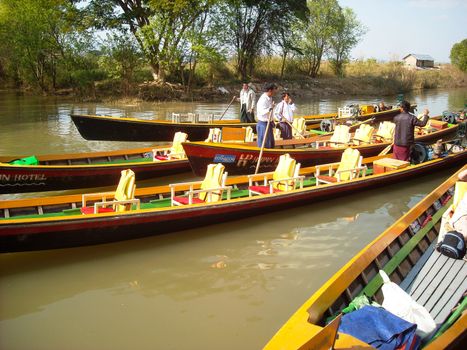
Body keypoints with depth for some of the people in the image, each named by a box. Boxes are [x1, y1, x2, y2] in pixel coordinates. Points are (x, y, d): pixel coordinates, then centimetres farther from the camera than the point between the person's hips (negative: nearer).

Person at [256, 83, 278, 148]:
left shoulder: (270, 98, 10)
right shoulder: (263, 99, -20)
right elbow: (261, 112, -29)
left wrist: (271, 121, 26)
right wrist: (269, 109, -43)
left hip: (268, 123, 10)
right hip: (263, 124, -10)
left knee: (271, 144, 17)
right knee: (264, 145, -4)